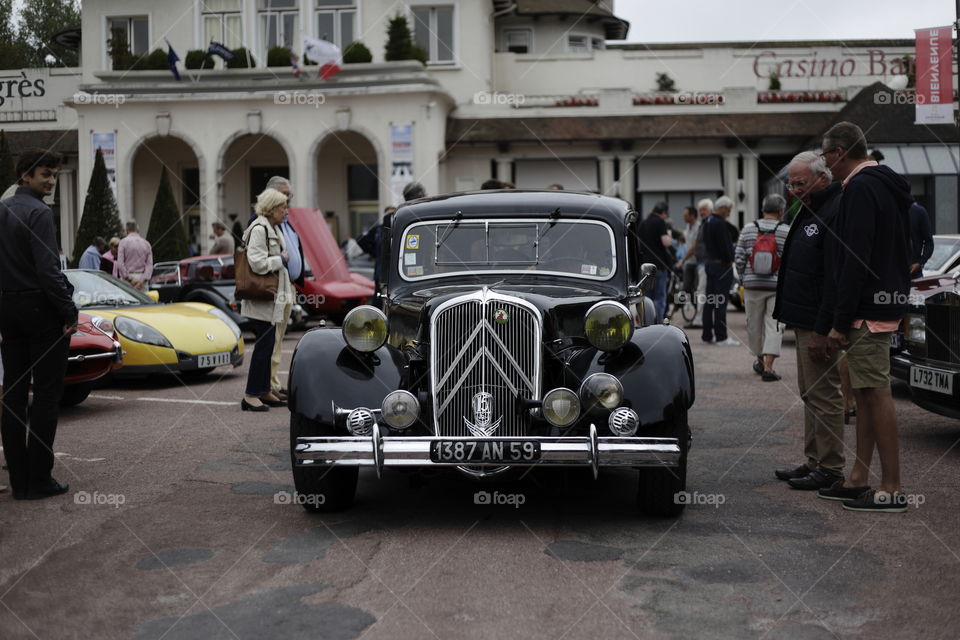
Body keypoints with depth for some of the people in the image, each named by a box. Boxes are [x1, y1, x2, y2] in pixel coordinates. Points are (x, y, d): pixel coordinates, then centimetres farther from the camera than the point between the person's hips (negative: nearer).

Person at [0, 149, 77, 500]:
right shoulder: (38, 213, -13)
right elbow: (48, 270, -20)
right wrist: (69, 312, -14)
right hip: (41, 309, -8)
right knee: (46, 395, -2)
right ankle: (39, 480, -1)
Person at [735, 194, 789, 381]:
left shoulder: (748, 229, -1)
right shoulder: (787, 232, -7)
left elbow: (739, 258, 1)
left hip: (753, 284, 2)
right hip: (778, 286, -2)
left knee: (754, 324, 15)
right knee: (774, 325, 1)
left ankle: (760, 360, 30)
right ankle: (768, 366, -7)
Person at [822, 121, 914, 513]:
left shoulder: (860, 189, -14)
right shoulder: (888, 185, 18)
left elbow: (855, 259, -21)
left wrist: (841, 320, -19)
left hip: (867, 309, -10)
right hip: (887, 304, 10)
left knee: (876, 394, -8)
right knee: (866, 391, 14)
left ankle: (891, 490, -6)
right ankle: (859, 477, 21)